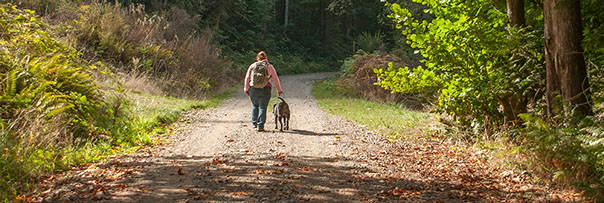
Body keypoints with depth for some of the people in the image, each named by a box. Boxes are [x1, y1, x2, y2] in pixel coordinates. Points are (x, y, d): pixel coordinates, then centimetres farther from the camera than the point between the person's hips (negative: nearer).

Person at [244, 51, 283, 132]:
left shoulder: (252, 66, 8)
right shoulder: (270, 66, 7)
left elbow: (247, 77, 3)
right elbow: (275, 79, 8)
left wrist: (246, 89, 8)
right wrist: (279, 90, 13)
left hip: (253, 89, 1)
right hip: (265, 89, -1)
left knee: (255, 106, 19)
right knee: (262, 107, 1)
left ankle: (255, 123, 19)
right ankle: (260, 126, -4)